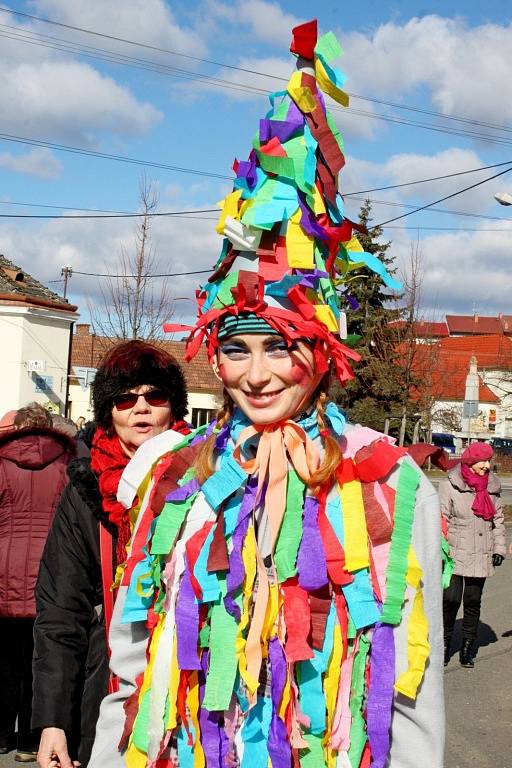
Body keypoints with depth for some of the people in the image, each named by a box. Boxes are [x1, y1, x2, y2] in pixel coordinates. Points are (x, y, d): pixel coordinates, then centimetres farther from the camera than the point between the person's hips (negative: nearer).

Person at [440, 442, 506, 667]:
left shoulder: (491, 486, 8)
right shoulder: (450, 486, -8)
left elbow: (498, 518, 15)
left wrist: (499, 547, 9)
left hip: (481, 556, 4)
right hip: (455, 554, -4)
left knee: (473, 602, 9)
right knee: (451, 600, -6)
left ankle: (468, 648, 21)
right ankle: (445, 642, 15)